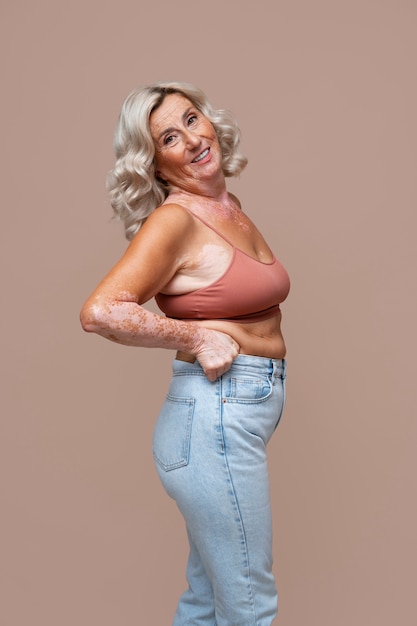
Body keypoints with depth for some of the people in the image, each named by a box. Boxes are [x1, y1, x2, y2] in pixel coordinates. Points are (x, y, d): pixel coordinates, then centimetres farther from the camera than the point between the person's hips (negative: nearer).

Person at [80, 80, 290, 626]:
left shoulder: (231, 207, 11)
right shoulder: (174, 219, -14)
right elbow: (99, 312, -26)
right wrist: (198, 338, -17)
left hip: (248, 413, 8)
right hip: (215, 417, -8)